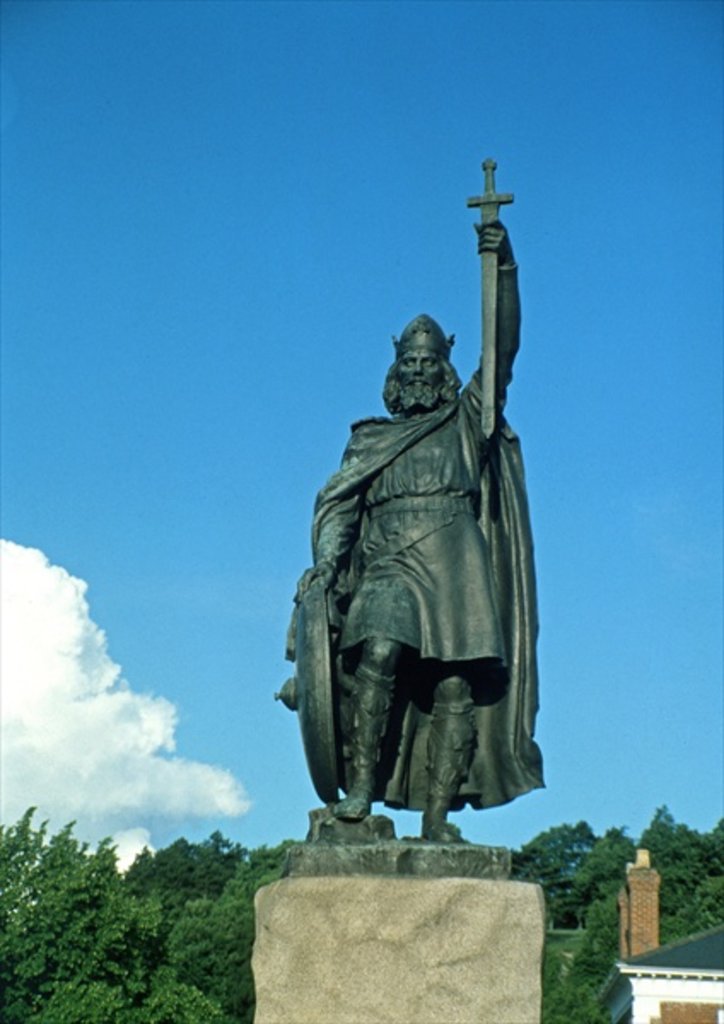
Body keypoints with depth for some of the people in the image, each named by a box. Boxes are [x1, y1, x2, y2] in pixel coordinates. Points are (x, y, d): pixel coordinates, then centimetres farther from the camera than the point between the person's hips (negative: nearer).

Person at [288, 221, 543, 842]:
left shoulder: (466, 421, 18)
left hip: (457, 572, 0)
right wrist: (327, 560, -8)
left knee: (456, 690, -10)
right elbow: (337, 505, 13)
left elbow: (503, 349, 6)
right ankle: (360, 786, -26)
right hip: (391, 566, 0)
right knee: (380, 653, -27)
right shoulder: (371, 441, 22)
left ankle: (437, 819, -11)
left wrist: (504, 267, -6)